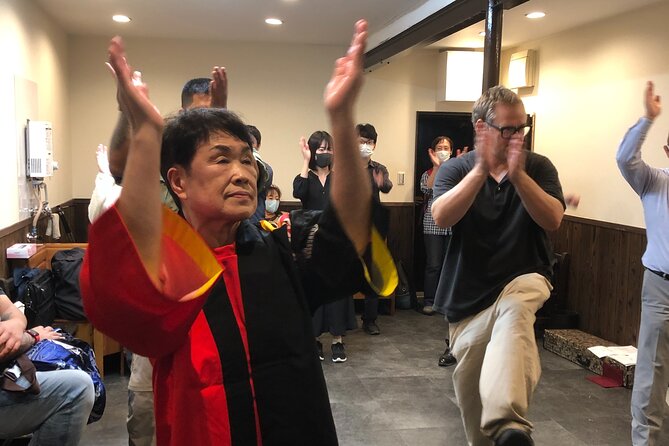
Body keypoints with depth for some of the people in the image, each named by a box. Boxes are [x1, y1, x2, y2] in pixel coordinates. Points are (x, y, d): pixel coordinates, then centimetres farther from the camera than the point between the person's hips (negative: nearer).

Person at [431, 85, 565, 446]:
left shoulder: (538, 167, 0)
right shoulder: (455, 170, -1)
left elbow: (553, 220, -14)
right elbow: (441, 217, -19)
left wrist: (518, 174, -26)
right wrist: (481, 170, -28)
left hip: (525, 278, -2)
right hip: (469, 294, 2)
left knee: (514, 311, -38)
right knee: (469, 384, 10)